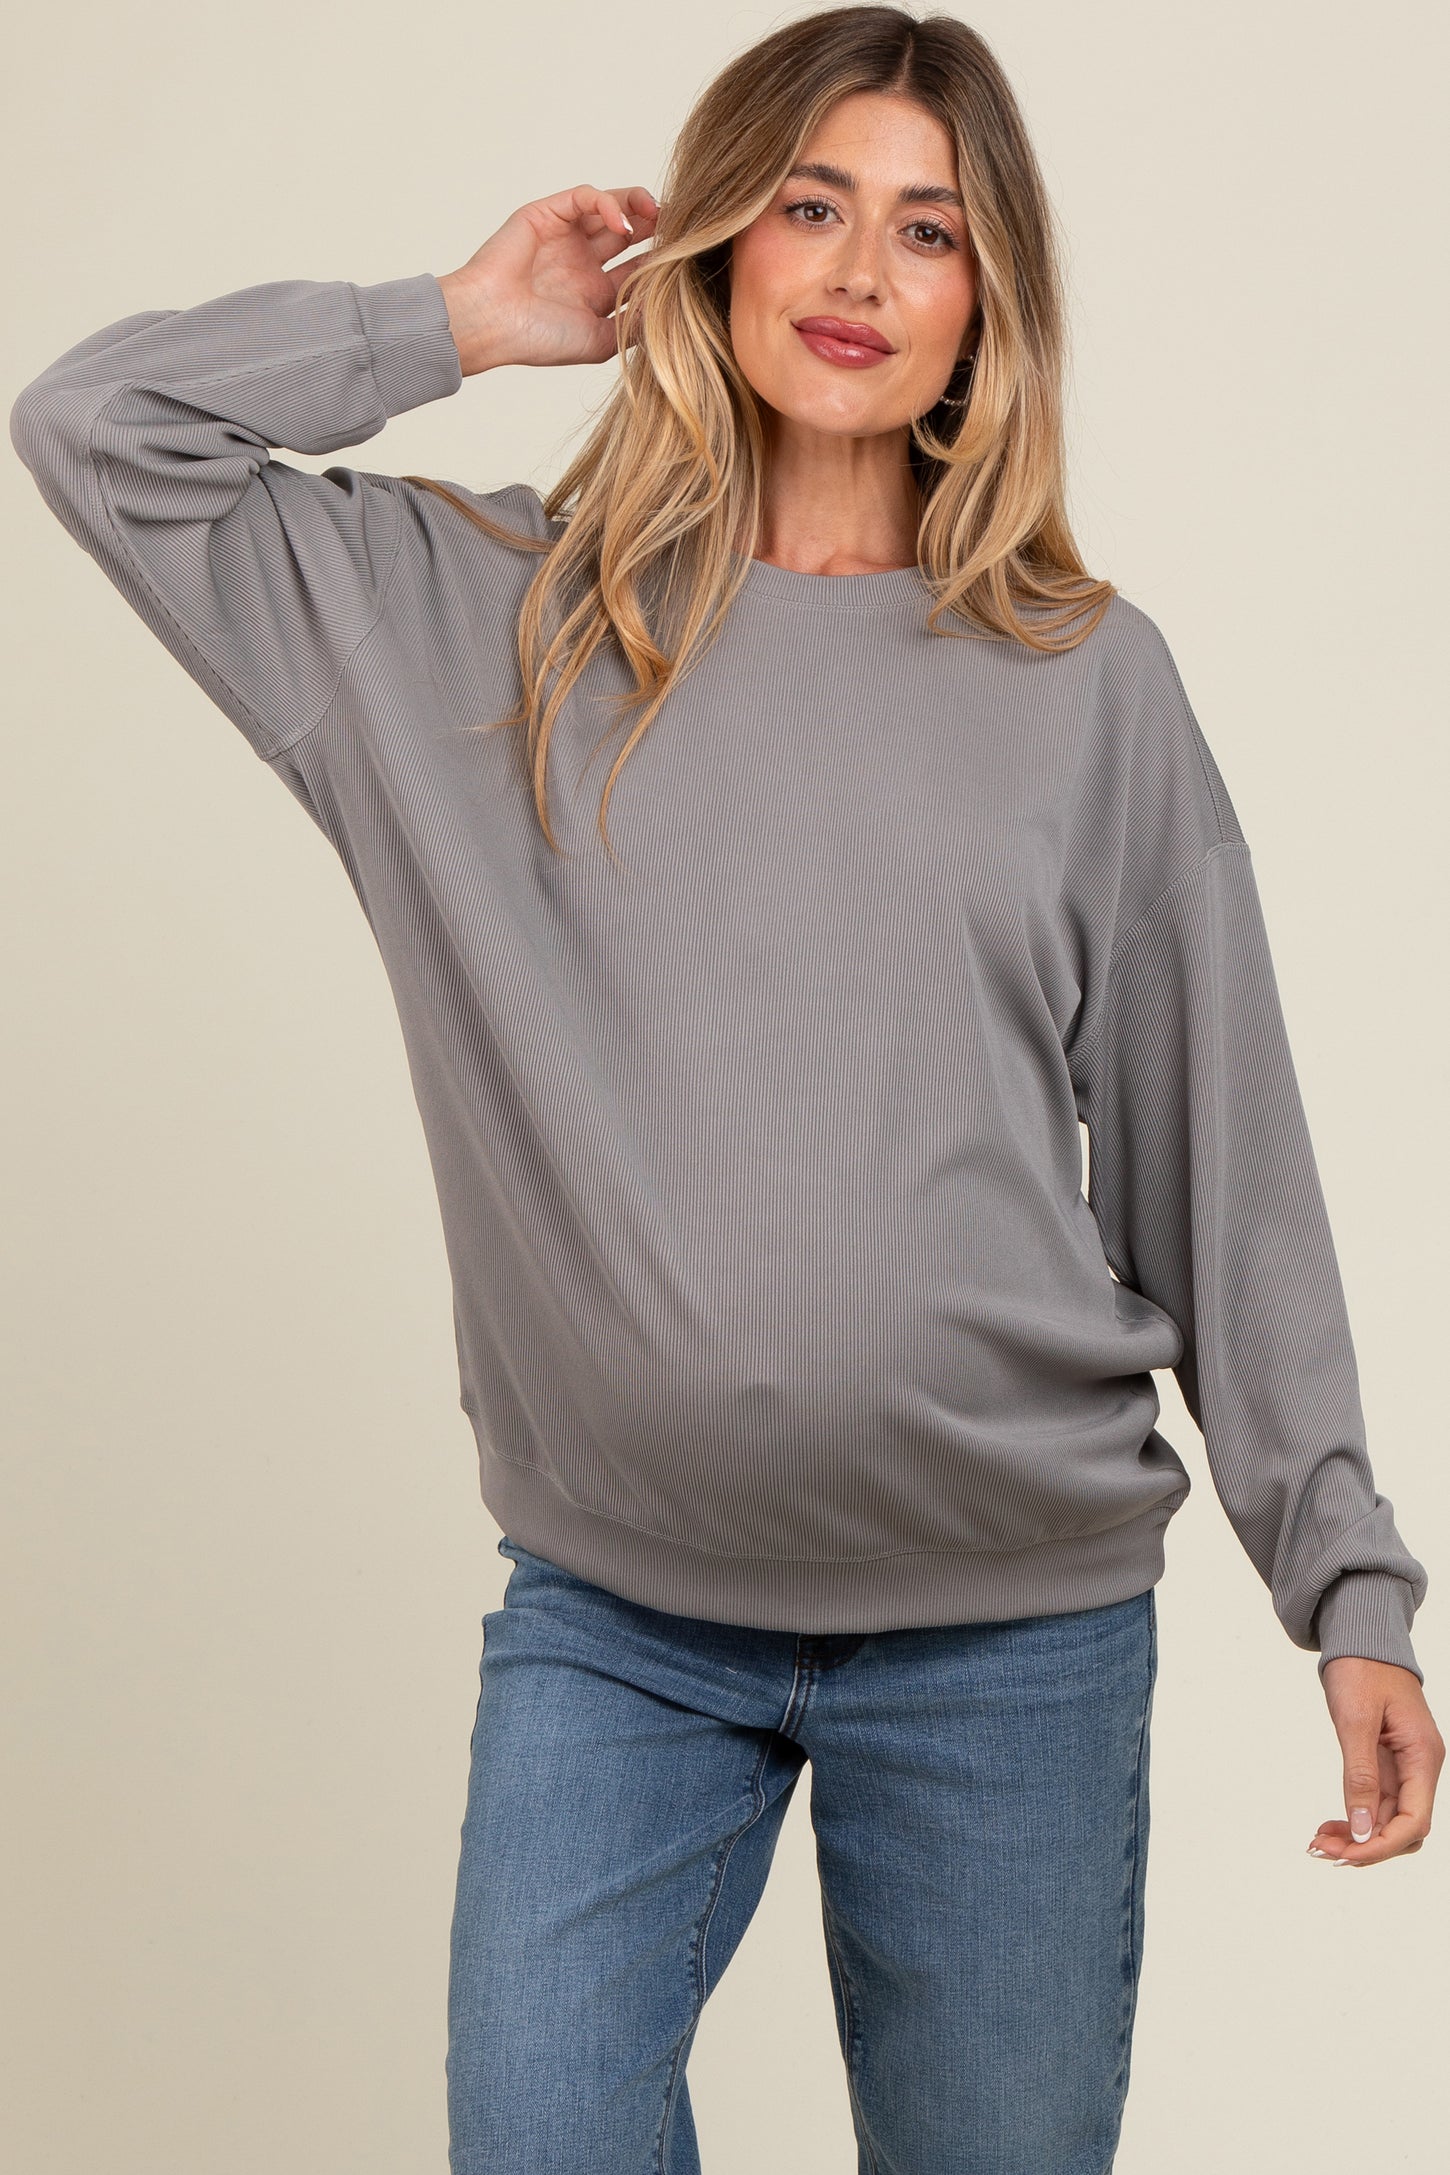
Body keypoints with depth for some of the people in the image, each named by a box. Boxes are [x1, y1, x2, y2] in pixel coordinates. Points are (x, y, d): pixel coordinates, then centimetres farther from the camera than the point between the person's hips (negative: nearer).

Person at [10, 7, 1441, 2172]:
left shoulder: (1085, 678, 1)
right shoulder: (493, 615, 4)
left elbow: (1220, 1164, 3)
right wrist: (456, 324, 1)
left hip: (1016, 1629, 0)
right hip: (611, 1619, 1)